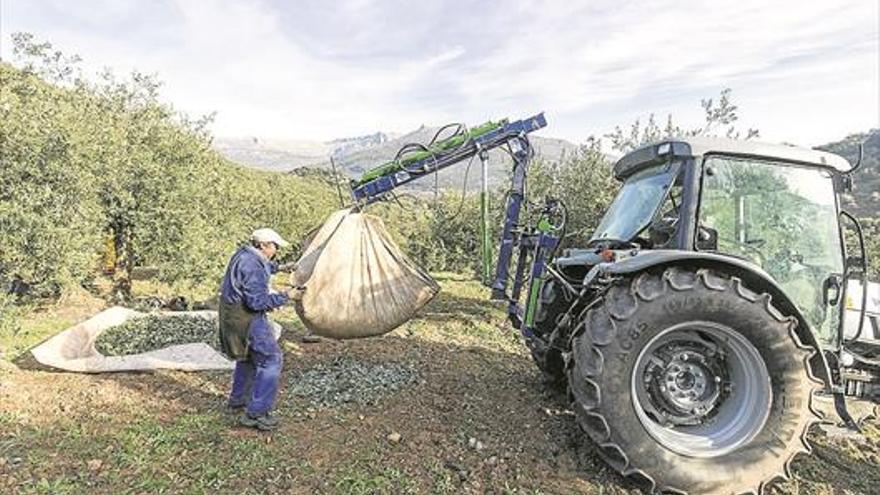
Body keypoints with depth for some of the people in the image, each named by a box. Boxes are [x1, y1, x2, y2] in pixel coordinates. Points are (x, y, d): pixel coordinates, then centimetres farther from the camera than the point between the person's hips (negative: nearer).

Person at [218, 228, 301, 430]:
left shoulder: (243, 254, 8)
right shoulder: (252, 266, -24)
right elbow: (258, 301, -28)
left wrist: (278, 267, 25)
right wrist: (285, 297, -21)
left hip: (232, 314, 11)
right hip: (246, 319, -11)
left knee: (248, 357, 26)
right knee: (270, 360, -7)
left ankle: (237, 401, 41)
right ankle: (256, 413, -3)